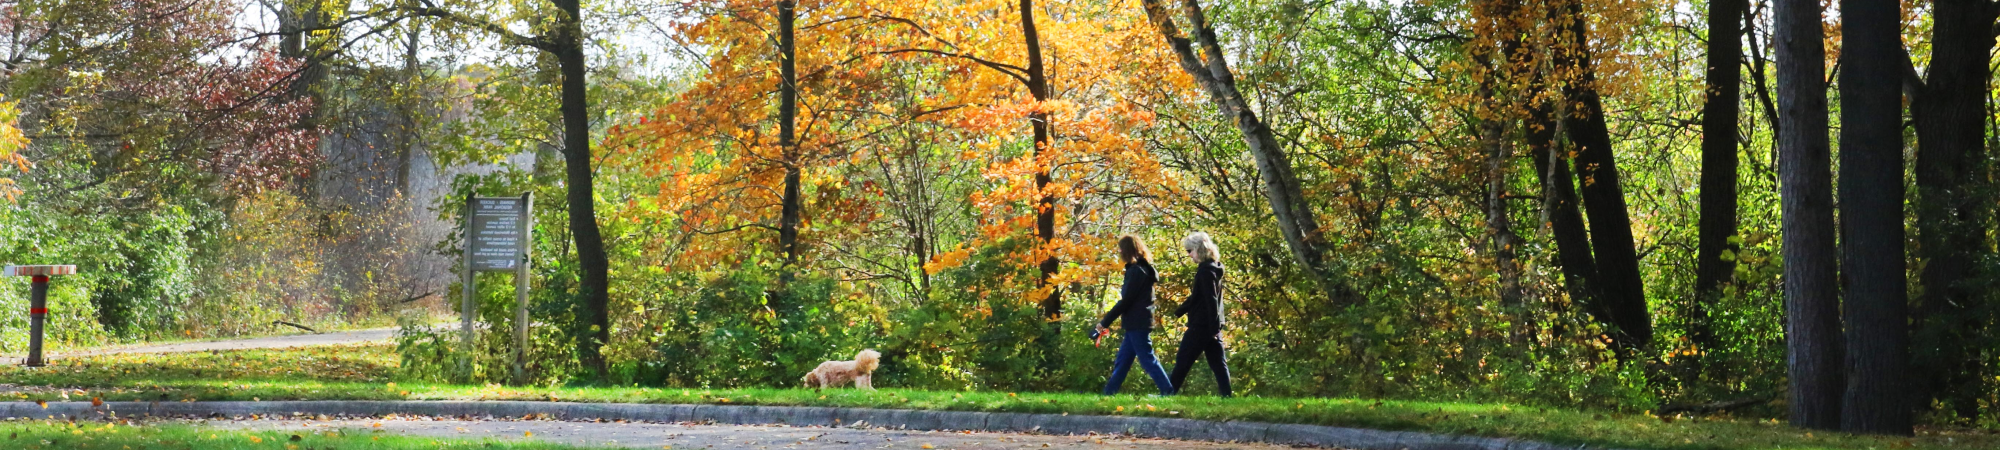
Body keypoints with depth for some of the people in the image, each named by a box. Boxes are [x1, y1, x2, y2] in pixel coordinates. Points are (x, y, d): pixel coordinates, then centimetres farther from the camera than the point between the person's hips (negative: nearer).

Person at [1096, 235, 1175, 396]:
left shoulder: (1136, 271, -16)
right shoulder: (1144, 268, 13)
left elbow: (1125, 301, -17)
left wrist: (1105, 322, -13)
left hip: (1137, 324, -10)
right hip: (1137, 323, 10)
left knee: (1147, 359, -7)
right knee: (1122, 360, 13)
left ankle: (1168, 392, -8)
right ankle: (1109, 392, 17)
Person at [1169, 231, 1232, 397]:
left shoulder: (1206, 271, -15)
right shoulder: (1212, 268, 15)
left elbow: (1211, 301, -21)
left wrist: (1214, 327, -23)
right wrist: (1179, 311, 30)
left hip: (1201, 326, -9)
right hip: (1212, 326, 9)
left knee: (1183, 361, 0)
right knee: (1218, 363, 5)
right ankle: (1226, 396, -1)